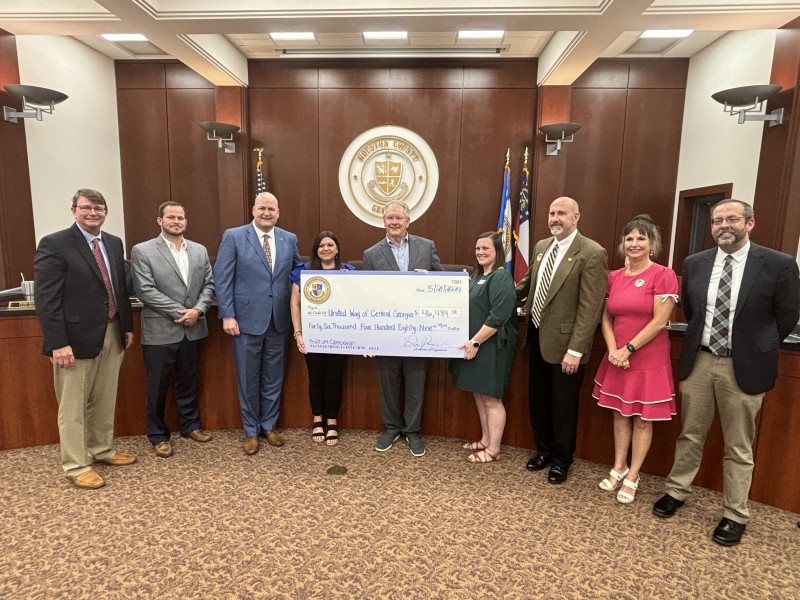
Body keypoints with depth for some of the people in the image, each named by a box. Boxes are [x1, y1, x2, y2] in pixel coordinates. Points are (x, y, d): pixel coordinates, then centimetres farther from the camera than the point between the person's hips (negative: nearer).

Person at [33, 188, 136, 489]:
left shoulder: (114, 243, 9)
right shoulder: (54, 244, -10)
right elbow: (45, 299, -15)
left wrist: (128, 326, 13)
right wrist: (58, 343, -19)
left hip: (112, 334, 6)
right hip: (76, 338, -6)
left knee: (105, 400, 18)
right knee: (73, 406, 7)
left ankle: (102, 450, 34)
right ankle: (75, 465, 20)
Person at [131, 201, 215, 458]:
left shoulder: (200, 251, 8)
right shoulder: (143, 251, -5)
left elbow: (209, 285, 6)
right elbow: (146, 291, -13)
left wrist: (197, 310, -12)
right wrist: (180, 312, -16)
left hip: (192, 330, 4)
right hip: (160, 330, -4)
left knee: (188, 382, 17)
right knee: (158, 387, 8)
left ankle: (190, 425, 34)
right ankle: (158, 435, 25)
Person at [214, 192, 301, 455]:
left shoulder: (289, 239, 6)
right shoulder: (233, 237, -4)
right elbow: (222, 279, -6)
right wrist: (227, 315, -11)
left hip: (278, 321, 3)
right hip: (247, 320, -3)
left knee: (273, 378, 14)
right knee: (248, 379, 9)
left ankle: (269, 426, 32)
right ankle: (251, 431, 26)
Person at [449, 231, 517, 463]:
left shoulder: (501, 277, -14)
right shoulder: (477, 275, 14)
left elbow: (498, 317, -22)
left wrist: (476, 342, -21)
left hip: (492, 347, -9)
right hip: (474, 344, 9)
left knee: (491, 398, 1)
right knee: (479, 395, 17)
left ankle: (493, 449, 14)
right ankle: (485, 440, 31)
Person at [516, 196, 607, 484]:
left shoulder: (592, 253, -15)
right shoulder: (541, 246, 8)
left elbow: (590, 308, -18)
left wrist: (575, 350, -21)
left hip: (564, 342, -7)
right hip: (537, 336, 7)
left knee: (563, 405, 10)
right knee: (537, 399, 18)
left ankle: (561, 460, 31)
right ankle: (543, 449, 39)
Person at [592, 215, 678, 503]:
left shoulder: (663, 275, -10)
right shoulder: (614, 277, 5)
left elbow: (659, 322, -15)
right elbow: (606, 319, 7)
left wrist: (628, 349, -15)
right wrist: (613, 351, -7)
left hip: (649, 360, -5)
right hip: (618, 359, 5)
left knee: (643, 420, 8)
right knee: (620, 414, 15)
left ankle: (632, 477, 21)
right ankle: (619, 468, 31)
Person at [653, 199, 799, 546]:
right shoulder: (695, 264, 2)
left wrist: (756, 348, 6)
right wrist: (703, 339, 13)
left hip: (743, 367, -3)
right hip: (698, 361, 3)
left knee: (739, 447, 10)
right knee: (690, 435, 17)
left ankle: (735, 515, 26)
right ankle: (677, 491, 34)